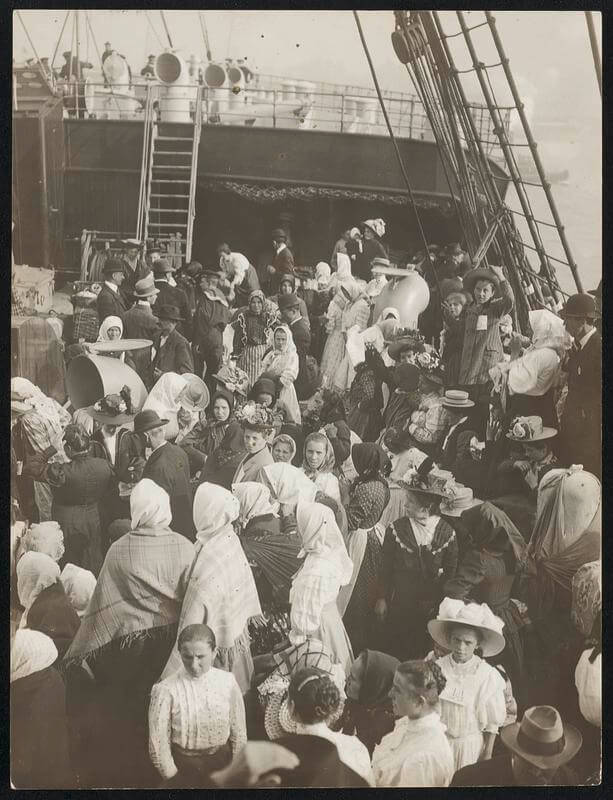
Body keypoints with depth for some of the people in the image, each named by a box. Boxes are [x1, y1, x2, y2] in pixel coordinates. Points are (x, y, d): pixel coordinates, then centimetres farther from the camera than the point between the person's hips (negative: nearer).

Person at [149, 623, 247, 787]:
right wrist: (173, 778, -7)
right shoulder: (166, 690, -19)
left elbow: (239, 733, -2)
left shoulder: (227, 682, -11)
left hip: (221, 761, 2)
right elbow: (158, 744, -11)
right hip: (183, 766, -2)